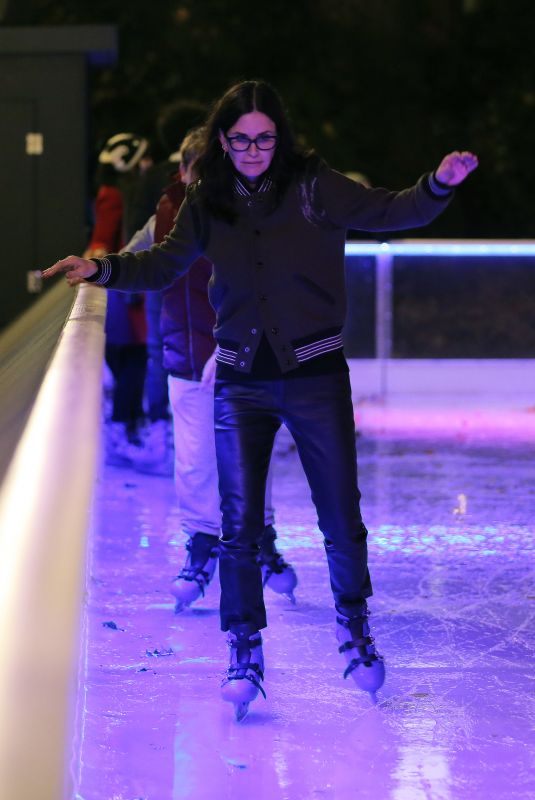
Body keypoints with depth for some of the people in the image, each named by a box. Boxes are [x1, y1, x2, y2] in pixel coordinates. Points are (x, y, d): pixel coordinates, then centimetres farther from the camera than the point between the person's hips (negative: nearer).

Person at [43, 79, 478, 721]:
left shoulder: (314, 187, -6)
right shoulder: (207, 202, 3)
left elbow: (389, 212, -9)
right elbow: (165, 264, 13)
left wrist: (438, 185, -27)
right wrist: (102, 269, -1)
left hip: (314, 374, -2)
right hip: (241, 383, 2)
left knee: (341, 518, 4)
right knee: (239, 523, -1)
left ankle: (354, 625, 27)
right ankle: (245, 656, 8)